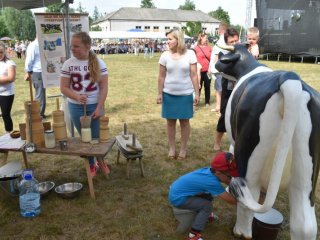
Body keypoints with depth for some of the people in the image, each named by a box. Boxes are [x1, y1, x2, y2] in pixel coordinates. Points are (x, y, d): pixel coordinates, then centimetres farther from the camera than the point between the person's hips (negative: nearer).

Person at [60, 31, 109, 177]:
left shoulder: (98, 63, -7)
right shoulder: (68, 64, -4)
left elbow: (104, 87, -6)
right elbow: (64, 88, -2)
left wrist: (99, 107, -12)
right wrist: (77, 97, -21)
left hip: (95, 106, -1)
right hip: (76, 107, 1)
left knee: (97, 136, 7)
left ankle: (101, 161, 33)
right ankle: (91, 165, 29)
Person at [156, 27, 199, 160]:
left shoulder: (190, 54, -7)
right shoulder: (165, 55, -3)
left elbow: (194, 75, -4)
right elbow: (161, 76, 2)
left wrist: (197, 93, -6)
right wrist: (159, 93, 0)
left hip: (185, 94, -1)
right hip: (169, 94, 1)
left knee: (184, 121, 8)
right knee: (170, 121, 9)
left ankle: (183, 148, 22)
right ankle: (171, 148, 23)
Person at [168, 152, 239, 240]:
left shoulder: (211, 170, -6)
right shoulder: (212, 182, -28)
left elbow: (230, 182, 8)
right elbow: (231, 200, -22)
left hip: (176, 189, 9)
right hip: (177, 198, -9)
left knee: (208, 196, 12)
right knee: (207, 206, -12)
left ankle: (205, 214, 34)